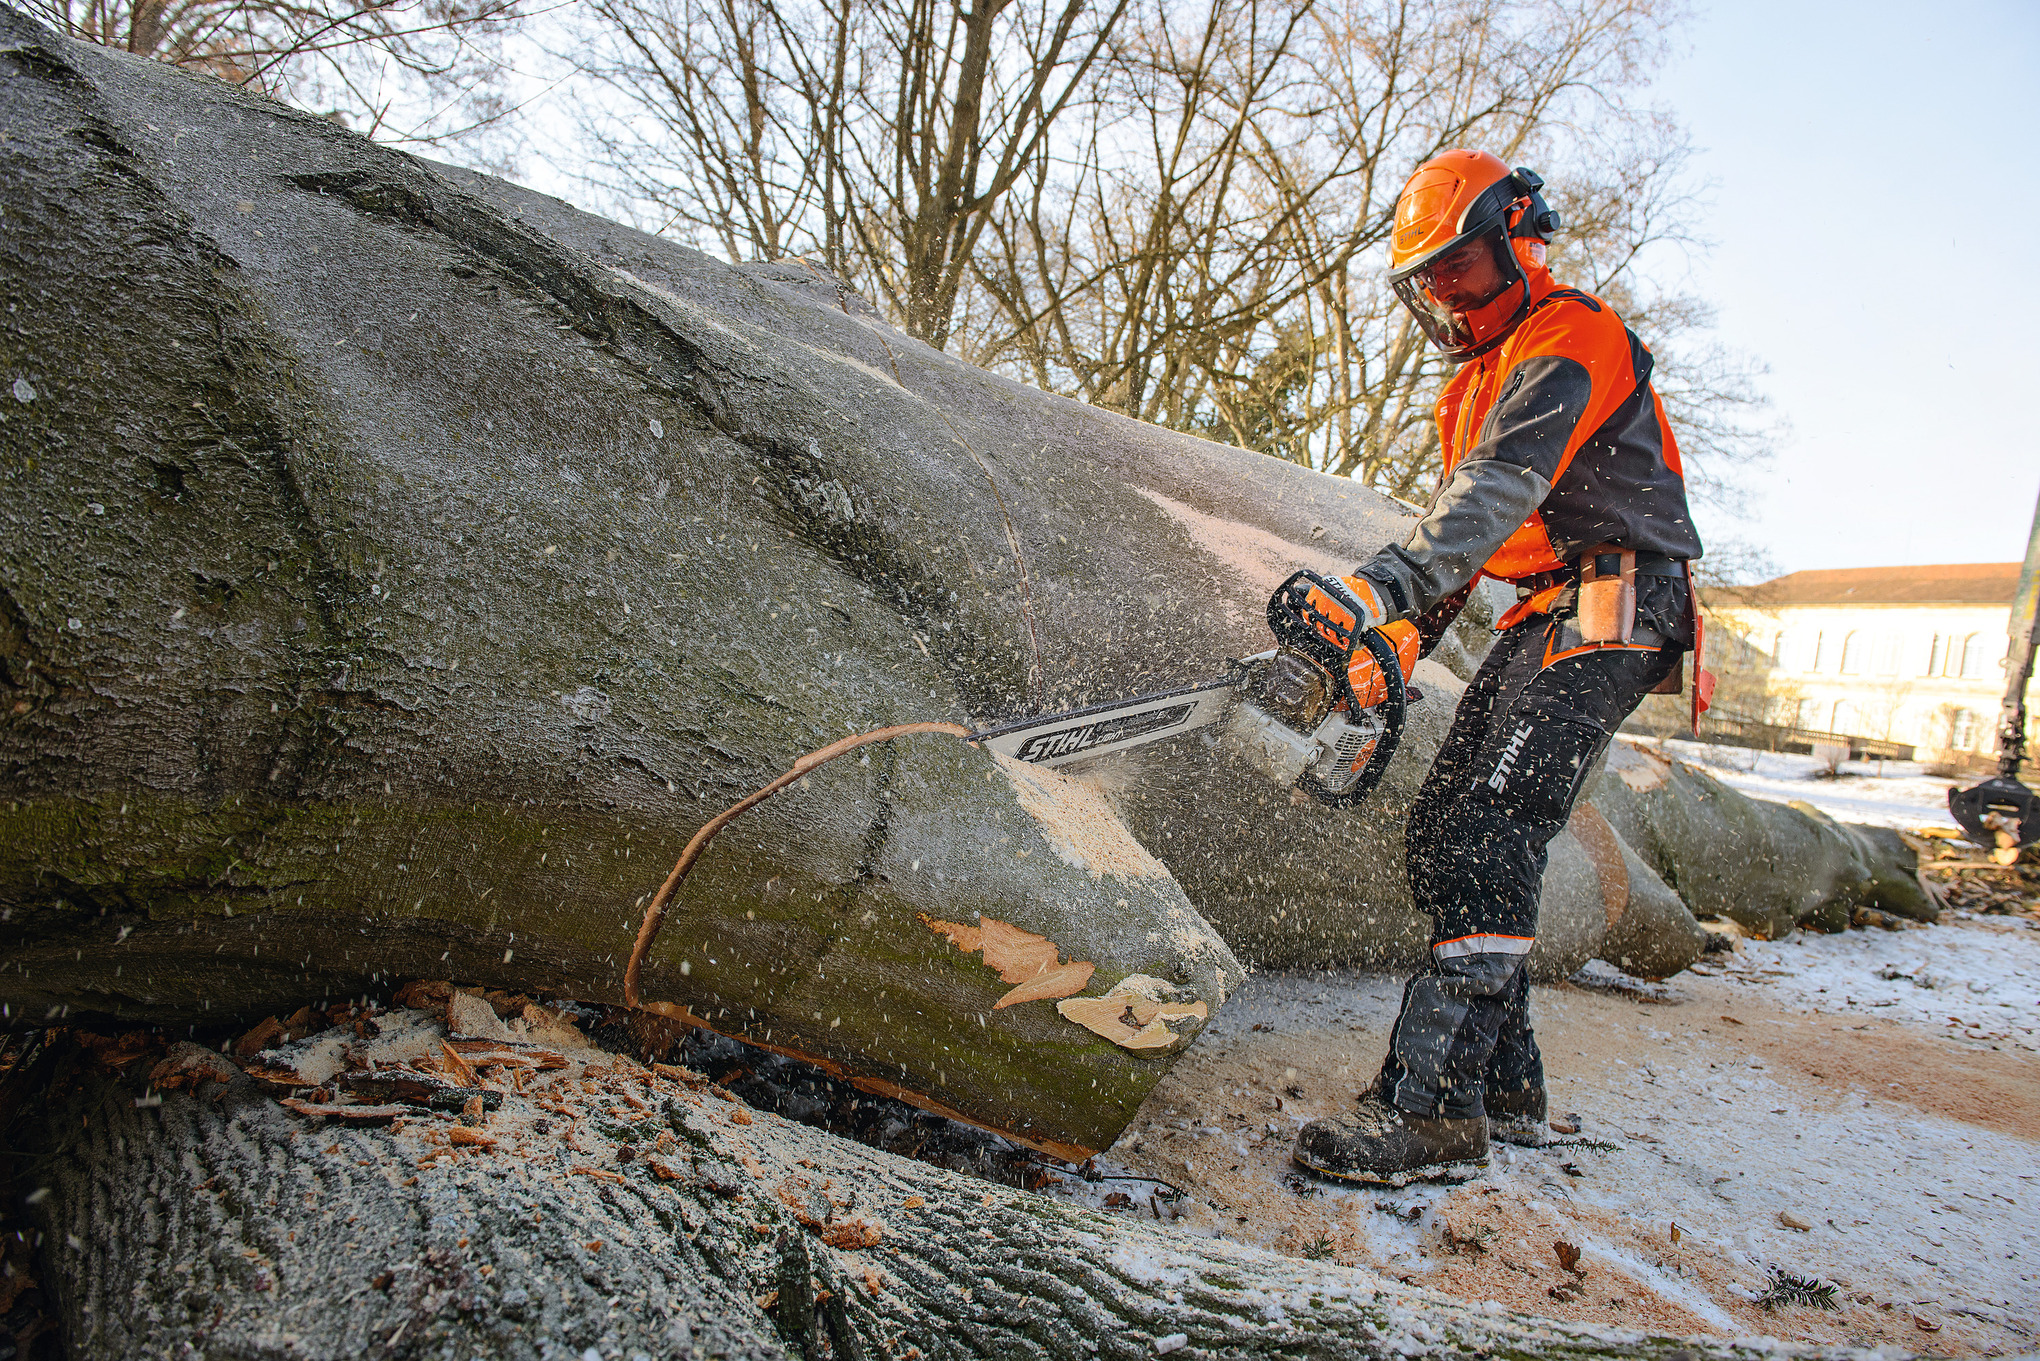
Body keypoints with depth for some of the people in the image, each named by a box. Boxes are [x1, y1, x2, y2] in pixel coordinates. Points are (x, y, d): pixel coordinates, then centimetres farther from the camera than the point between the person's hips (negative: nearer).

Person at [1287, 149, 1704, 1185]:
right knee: (1441, 832, 3)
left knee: (1487, 834, -23)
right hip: (1539, 623, 10)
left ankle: (1435, 1108, -24)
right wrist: (1399, 640, 6)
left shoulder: (1572, 340, -8)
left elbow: (1500, 494, -26)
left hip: (1610, 611, -10)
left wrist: (1375, 592, -38)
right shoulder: (1475, 383, 24)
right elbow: (1463, 537, 22)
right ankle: (1505, 1084, 11)